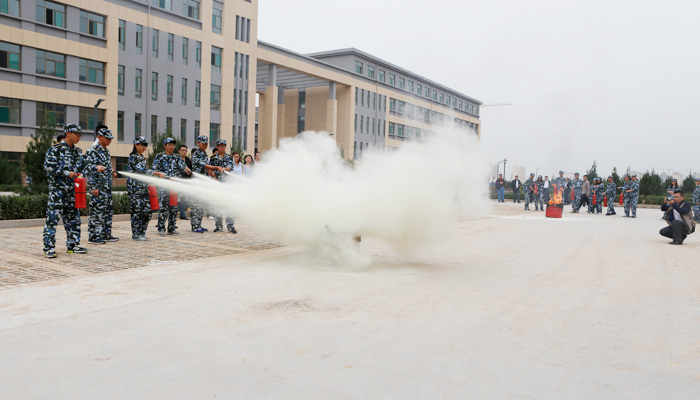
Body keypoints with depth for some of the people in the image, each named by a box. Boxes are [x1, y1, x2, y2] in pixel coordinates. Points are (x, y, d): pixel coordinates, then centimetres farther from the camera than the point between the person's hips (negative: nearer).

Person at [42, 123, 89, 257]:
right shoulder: (55, 149, -7)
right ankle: (49, 247, -2)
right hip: (57, 188, -7)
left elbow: (81, 167, 24)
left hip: (72, 189, 7)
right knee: (52, 217, -7)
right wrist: (66, 173, -16)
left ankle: (73, 245, 19)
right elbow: (48, 166, -14)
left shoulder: (78, 151, 14)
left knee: (73, 218, 10)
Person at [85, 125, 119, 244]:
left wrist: (112, 172, 9)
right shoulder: (92, 151, -11)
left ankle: (106, 234, 21)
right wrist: (93, 187, -19)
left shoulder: (106, 151, 16)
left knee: (108, 211, 13)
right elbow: (89, 169, -16)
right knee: (97, 211, -5)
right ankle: (93, 236, 2)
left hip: (107, 187, 9)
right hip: (98, 187, -9)